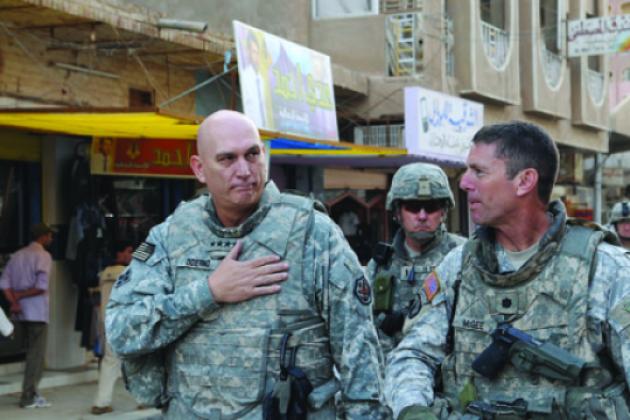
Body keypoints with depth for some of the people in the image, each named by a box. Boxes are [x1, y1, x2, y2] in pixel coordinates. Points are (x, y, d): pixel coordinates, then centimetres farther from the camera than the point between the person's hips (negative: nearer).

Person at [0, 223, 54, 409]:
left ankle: (31, 393, 20)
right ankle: (28, 397, -3)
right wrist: (20, 295, -9)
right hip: (37, 311, -7)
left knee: (32, 352, 17)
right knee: (36, 354, -2)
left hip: (22, 311, 7)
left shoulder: (18, 255, 14)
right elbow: (42, 286, -20)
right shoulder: (43, 255, -8)